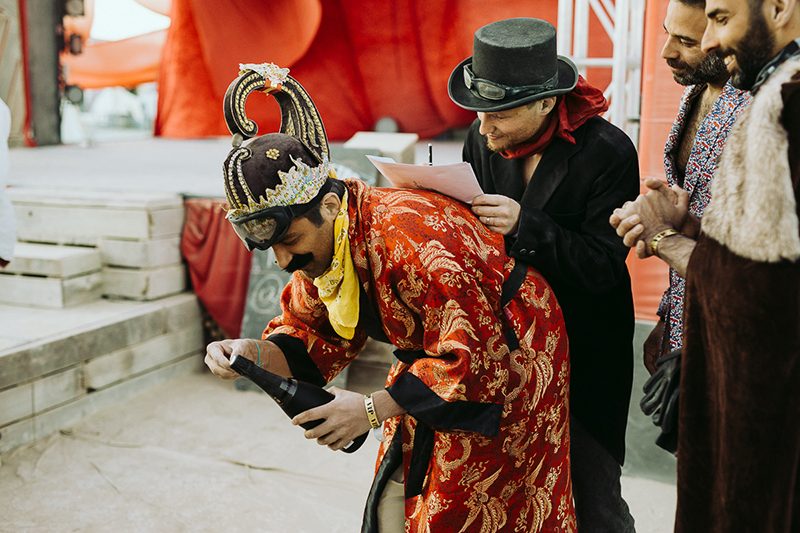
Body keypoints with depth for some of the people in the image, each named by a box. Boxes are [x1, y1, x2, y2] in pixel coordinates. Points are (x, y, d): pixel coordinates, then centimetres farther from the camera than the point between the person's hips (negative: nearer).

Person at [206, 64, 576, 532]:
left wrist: (373, 409, -32)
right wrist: (255, 354, -21)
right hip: (433, 365, 8)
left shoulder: (408, 237, -36)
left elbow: (474, 352, -33)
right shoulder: (318, 242, -8)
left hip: (504, 363, -7)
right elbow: (312, 333, 0)